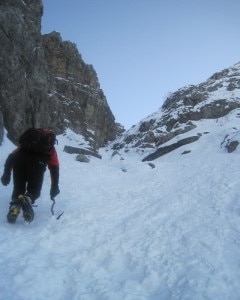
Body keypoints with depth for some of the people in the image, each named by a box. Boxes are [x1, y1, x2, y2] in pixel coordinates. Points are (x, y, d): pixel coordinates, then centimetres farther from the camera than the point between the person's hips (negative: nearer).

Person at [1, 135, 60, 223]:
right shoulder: (50, 149, 34)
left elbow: (11, 157, 25)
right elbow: (54, 168, 24)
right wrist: (54, 187, 25)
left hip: (19, 159, 2)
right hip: (37, 162, -2)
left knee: (18, 188, 17)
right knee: (35, 190, 11)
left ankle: (15, 206, -8)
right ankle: (28, 199, -20)